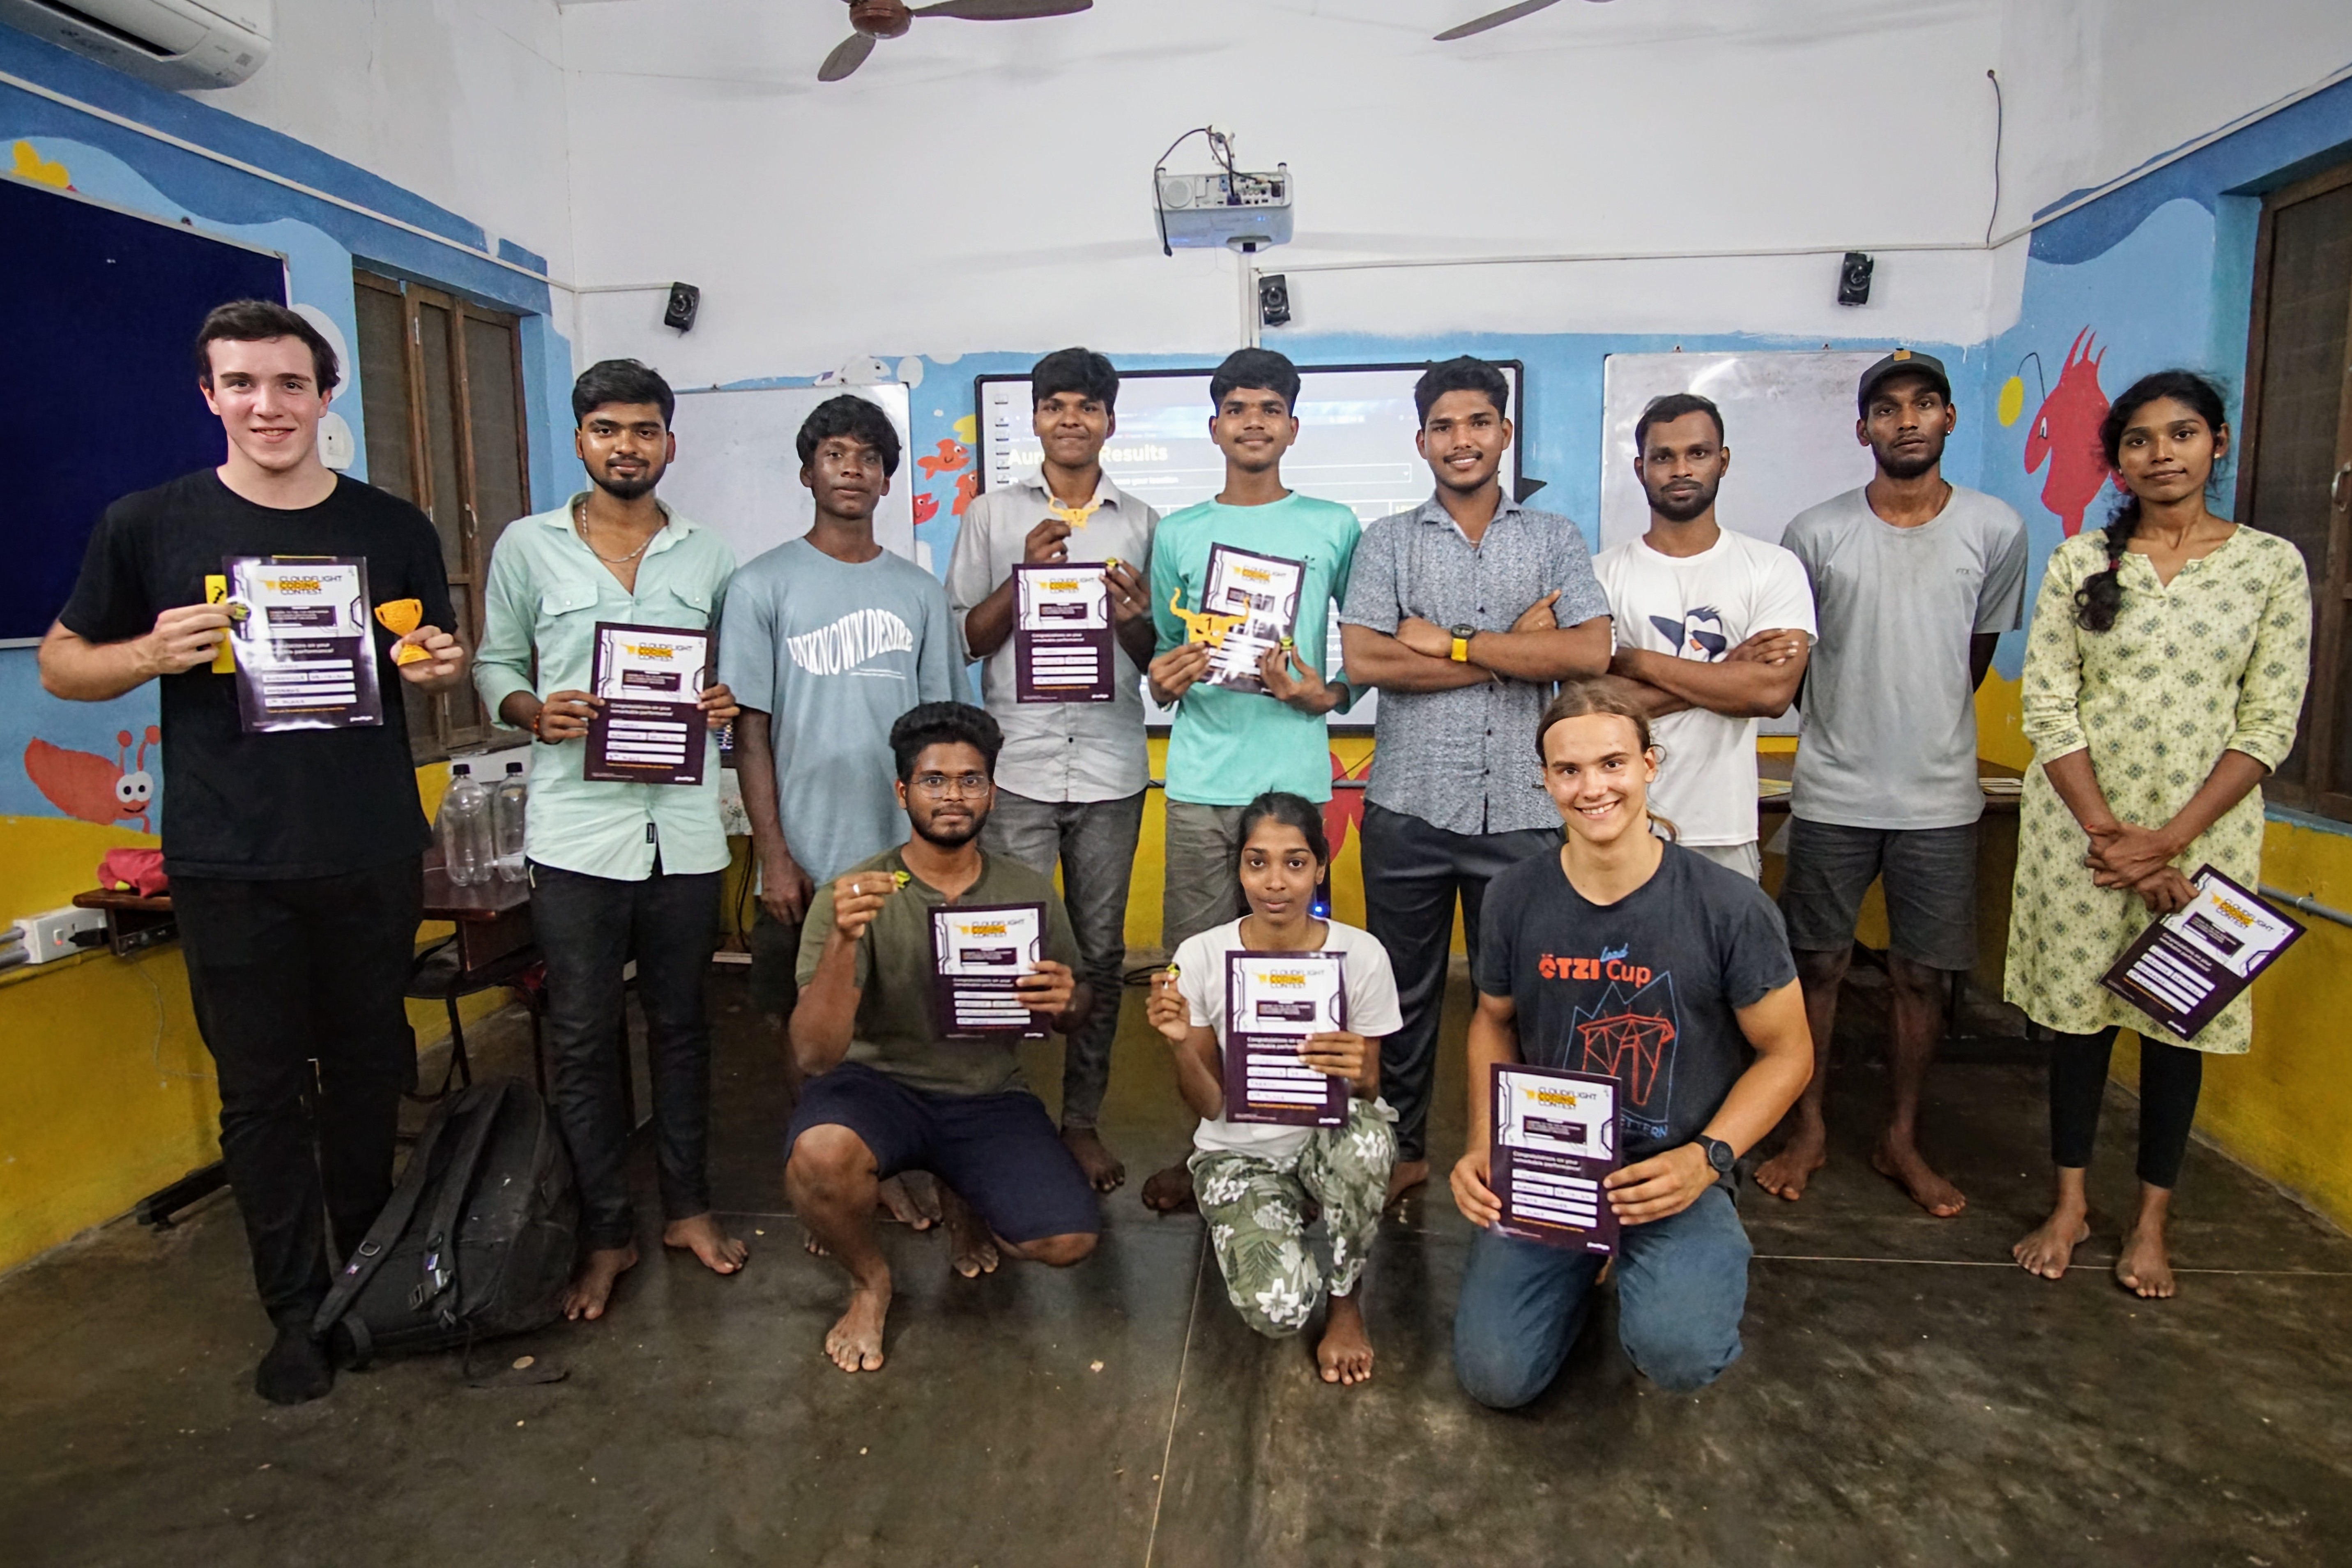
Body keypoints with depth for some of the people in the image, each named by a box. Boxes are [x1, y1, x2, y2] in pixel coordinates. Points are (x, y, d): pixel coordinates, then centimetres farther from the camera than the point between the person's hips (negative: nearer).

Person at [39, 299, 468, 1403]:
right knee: (261, 1088, 7)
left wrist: (440, 666, -8)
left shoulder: (394, 528, 5)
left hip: (374, 856, 2)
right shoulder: (149, 526, 0)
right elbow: (61, 662, 7)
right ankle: (297, 1309, 22)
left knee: (366, 1067, 14)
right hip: (230, 867, -1)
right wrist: (155, 654, -14)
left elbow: (443, 660, 16)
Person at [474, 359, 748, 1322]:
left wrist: (730, 703, -6)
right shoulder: (527, 548, 5)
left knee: (680, 1024, 12)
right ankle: (606, 1233, 18)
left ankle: (687, 1206, 27)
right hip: (576, 830, -1)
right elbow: (494, 665, 8)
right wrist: (534, 711, -12)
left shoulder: (709, 558, 10)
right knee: (582, 1037, 4)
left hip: (685, 829, 2)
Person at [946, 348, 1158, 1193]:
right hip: (1017, 766, -1)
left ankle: (1082, 1119, 22)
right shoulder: (993, 514, 6)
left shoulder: (1141, 523, 10)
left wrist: (1136, 619, -10)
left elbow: (1158, 660, 12)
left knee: (1099, 953, 8)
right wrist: (1024, 573, -10)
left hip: (1111, 771, 2)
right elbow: (965, 641, 4)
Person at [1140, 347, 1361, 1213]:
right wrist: (1164, 680, -5)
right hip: (1202, 777, 2)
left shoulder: (1333, 527, 8)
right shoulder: (1179, 533, 12)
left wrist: (1327, 694, -7)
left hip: (1294, 773, -1)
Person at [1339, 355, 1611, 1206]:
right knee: (1404, 987, 10)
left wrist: (1450, 641, -11)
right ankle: (1402, 1147, 28)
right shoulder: (1387, 541, 5)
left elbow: (1591, 653, -9)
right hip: (1409, 806, 0)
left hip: (1521, 809, 0)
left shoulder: (1554, 538, 7)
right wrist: (1514, 648, -10)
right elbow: (1363, 659, -11)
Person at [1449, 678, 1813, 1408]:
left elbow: (1786, 1054, -2)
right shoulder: (1516, 897, -3)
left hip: (1673, 1174, -2)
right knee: (1495, 1375, -9)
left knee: (1679, 1354, -29)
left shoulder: (1730, 907, -12)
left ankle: (1663, 1269, 9)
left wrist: (1706, 1158, -16)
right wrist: (1483, 1145, -3)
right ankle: (1583, 1266, 22)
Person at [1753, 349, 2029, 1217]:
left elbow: (1976, 655, 12)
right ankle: (1808, 1131, 22)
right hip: (1833, 793, -1)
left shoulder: (1997, 530, 0)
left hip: (1939, 795, 1)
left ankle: (1901, 1139, 26)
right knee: (1817, 965, 7)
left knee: (1920, 974, 9)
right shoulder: (1816, 533, -4)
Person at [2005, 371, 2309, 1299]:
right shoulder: (2081, 562, 2)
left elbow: (2269, 725, -4)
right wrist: (2110, 833, -12)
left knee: (2180, 1020, 8)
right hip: (2080, 823, 0)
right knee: (2076, 1010, 7)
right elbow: (2047, 710, -4)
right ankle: (2069, 1205, 22)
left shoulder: (2273, 565, 1)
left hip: (2204, 831, 0)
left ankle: (2151, 1222, 22)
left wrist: (2167, 841, -12)